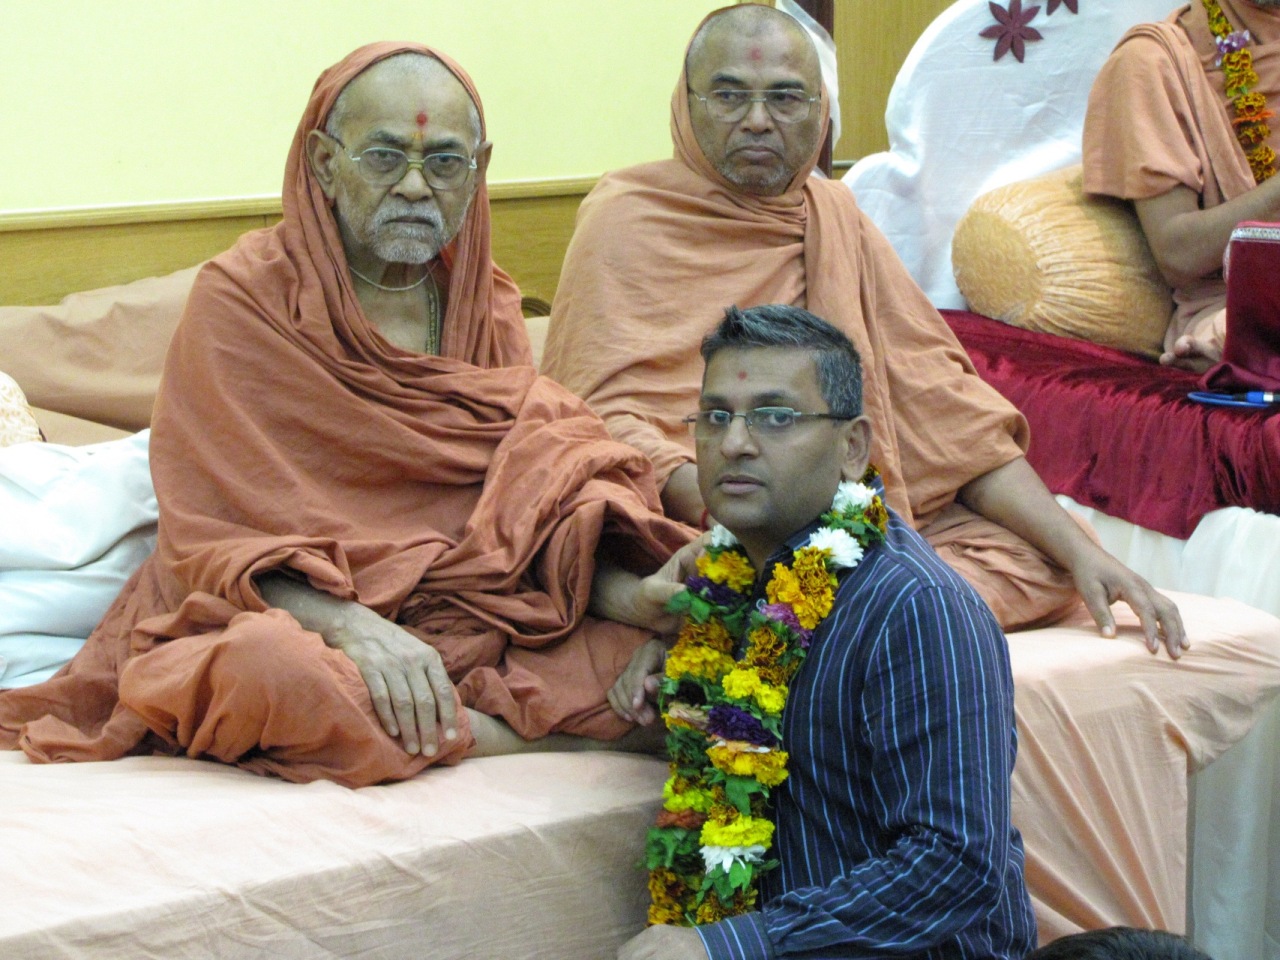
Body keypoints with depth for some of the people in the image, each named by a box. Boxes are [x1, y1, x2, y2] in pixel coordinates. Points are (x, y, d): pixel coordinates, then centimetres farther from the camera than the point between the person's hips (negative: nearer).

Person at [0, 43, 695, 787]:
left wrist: (630, 593, -20)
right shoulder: (245, 297, -2)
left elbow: (541, 490, 2)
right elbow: (214, 535, -10)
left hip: (462, 626, 3)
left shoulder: (487, 306, 14)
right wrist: (354, 628, -29)